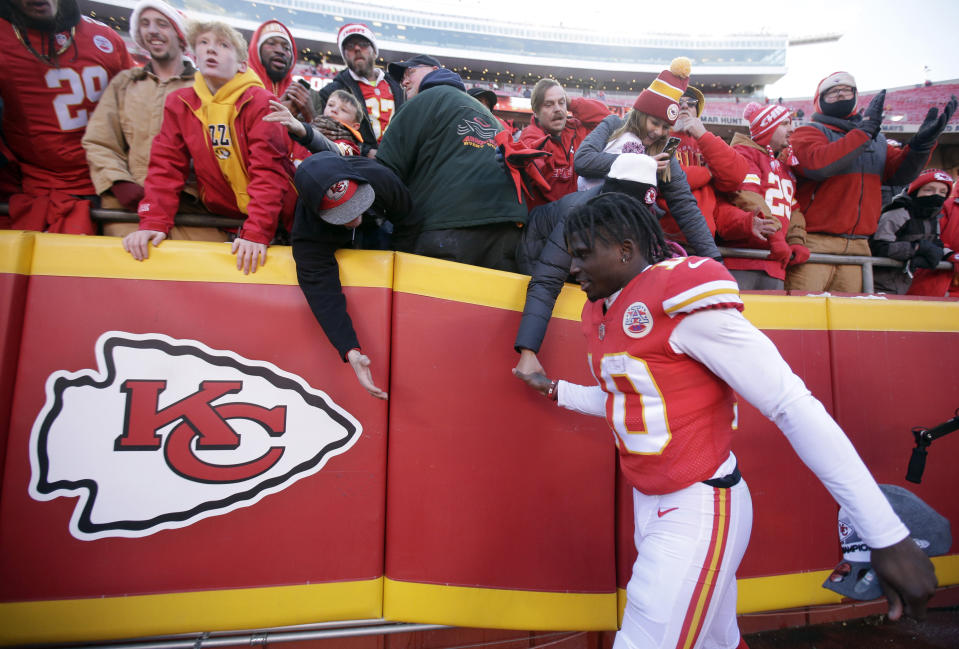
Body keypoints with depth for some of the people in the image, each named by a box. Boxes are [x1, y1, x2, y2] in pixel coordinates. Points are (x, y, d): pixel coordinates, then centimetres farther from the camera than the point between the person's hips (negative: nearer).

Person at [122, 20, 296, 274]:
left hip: (276, 221, -3)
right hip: (222, 219, 4)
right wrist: (153, 222, -13)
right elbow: (167, 165, 1)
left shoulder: (260, 102, -9)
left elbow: (268, 170, -18)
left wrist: (256, 232, -29)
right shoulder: (179, 104, 5)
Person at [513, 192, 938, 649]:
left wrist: (888, 537, -21)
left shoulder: (683, 300, -20)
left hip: (698, 515, -8)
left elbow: (793, 405, -21)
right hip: (648, 504, 8)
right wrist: (555, 389, 24)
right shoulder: (603, 313, 7)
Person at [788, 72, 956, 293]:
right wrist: (865, 129, -13)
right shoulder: (809, 132, 5)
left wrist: (923, 141, -4)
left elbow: (900, 173, 12)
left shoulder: (877, 140, 24)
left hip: (858, 248, 6)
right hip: (815, 243, -6)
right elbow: (817, 165, -16)